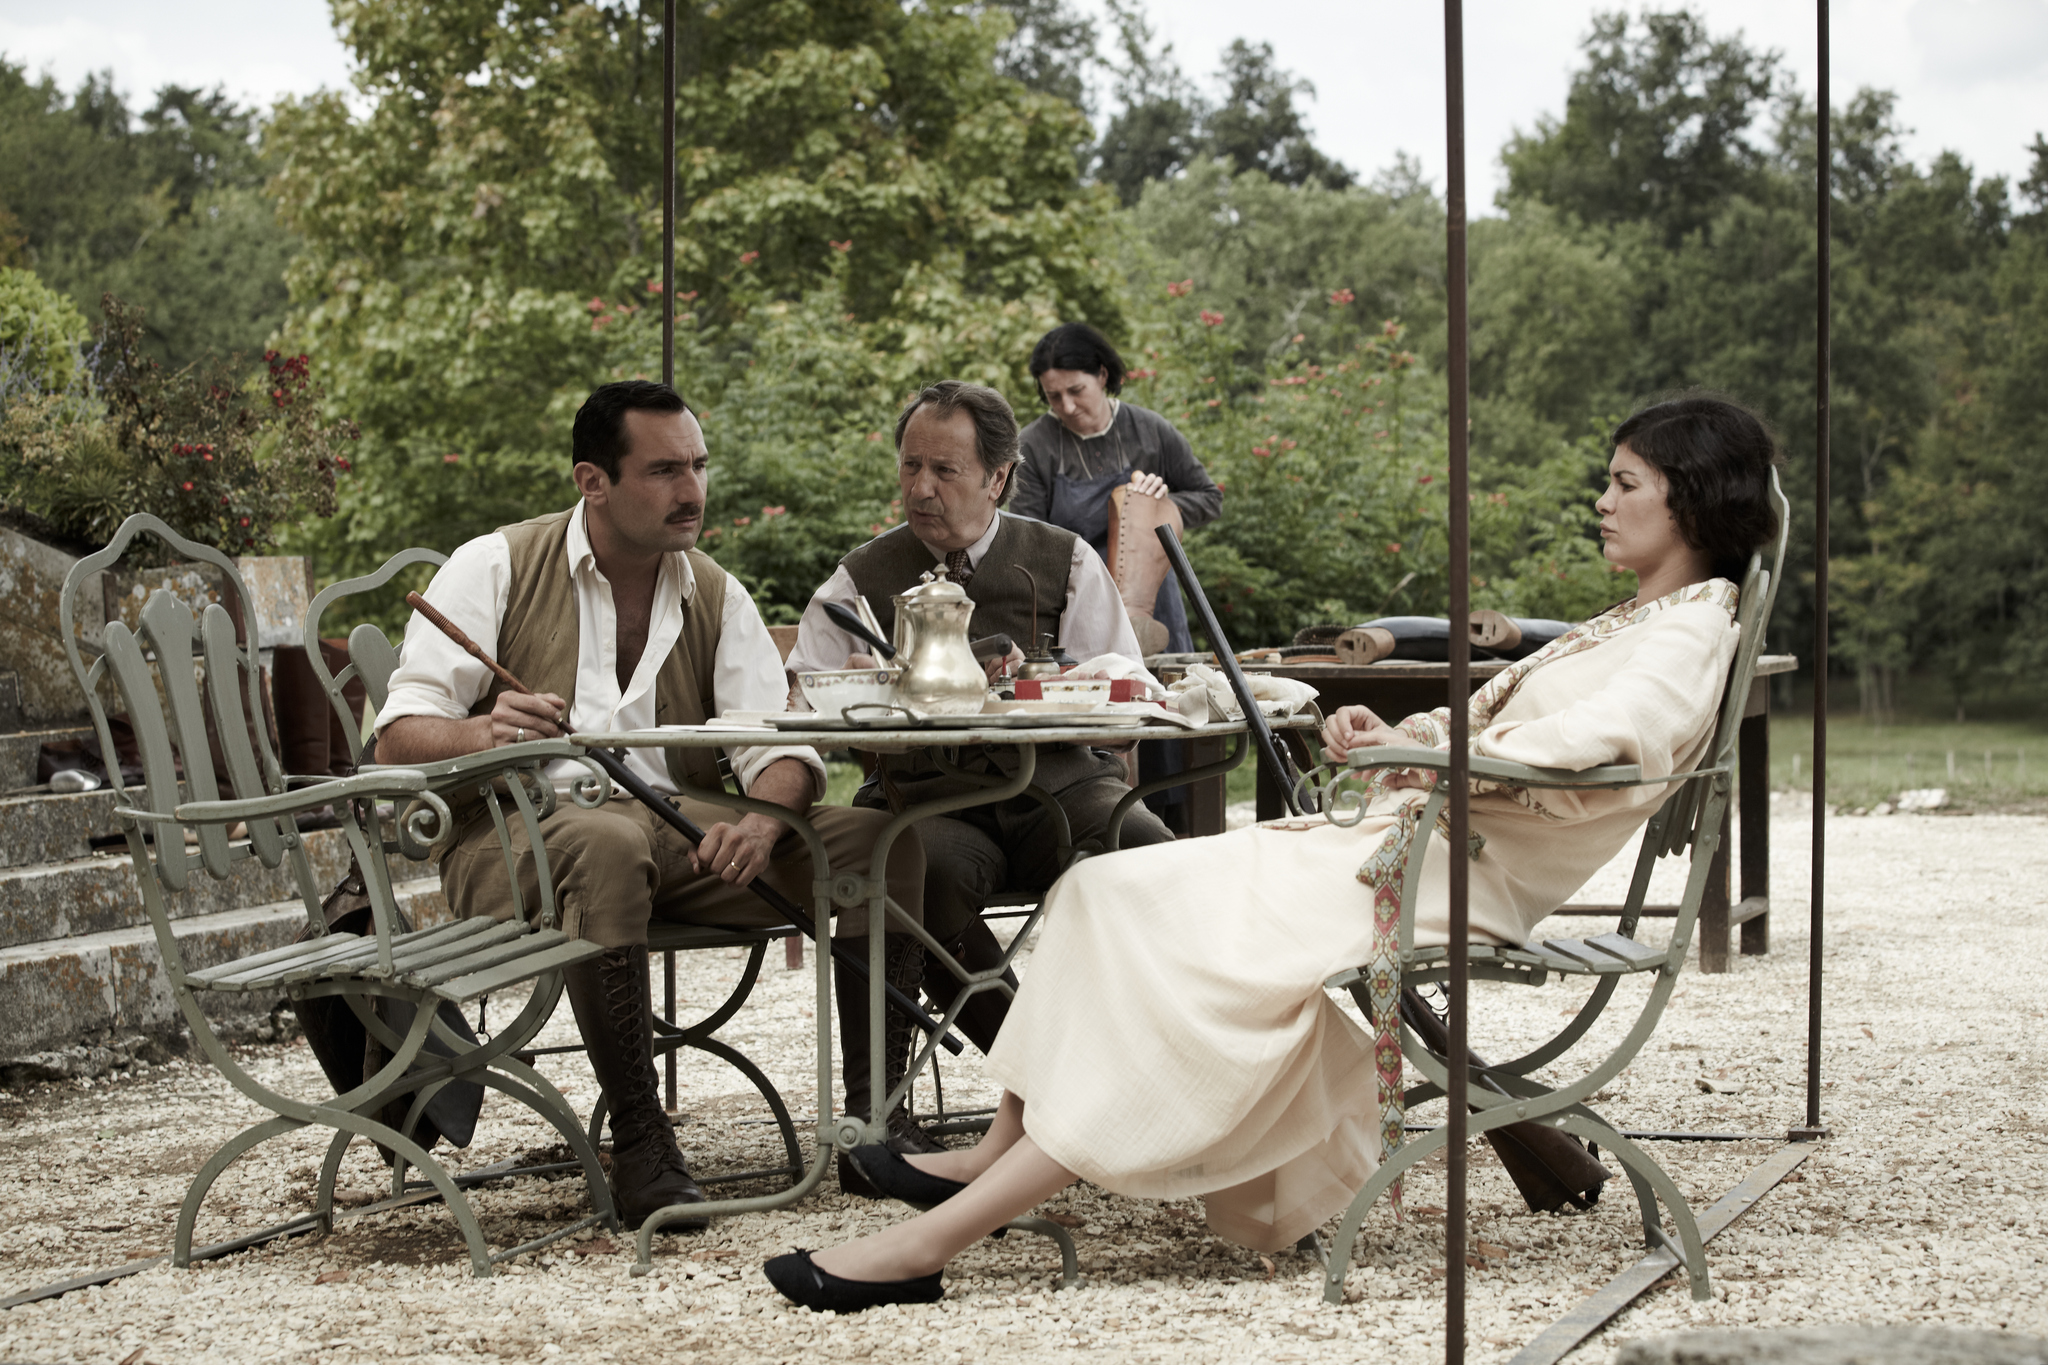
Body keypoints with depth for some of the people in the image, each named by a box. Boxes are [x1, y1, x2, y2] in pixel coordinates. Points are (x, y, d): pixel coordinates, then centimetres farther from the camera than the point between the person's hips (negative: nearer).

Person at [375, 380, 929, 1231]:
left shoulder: (716, 596, 15)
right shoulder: (495, 568, 3)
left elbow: (780, 746, 2)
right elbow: (401, 732, -4)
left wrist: (763, 819, -23)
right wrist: (479, 732, -28)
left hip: (681, 834, 4)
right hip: (524, 833, -4)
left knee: (882, 841, -16)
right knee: (608, 845, -41)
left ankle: (873, 1113, -11)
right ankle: (640, 1144, -33)